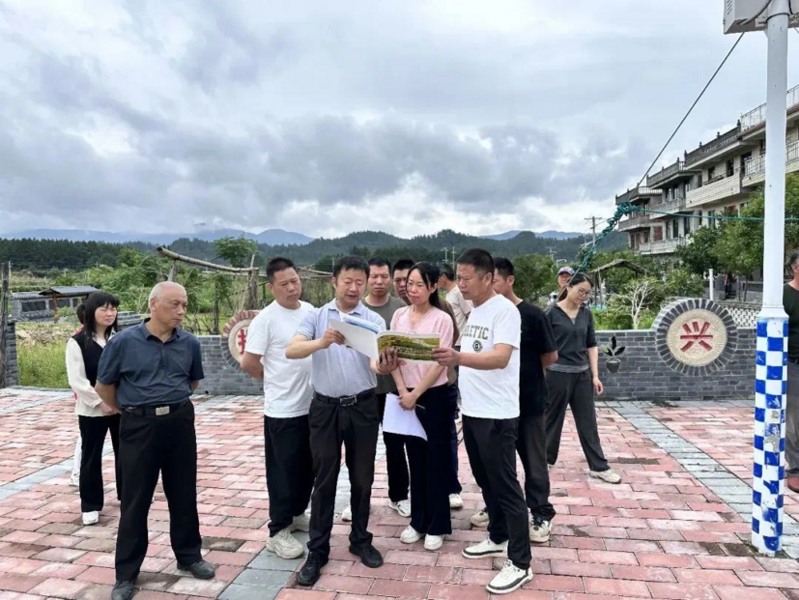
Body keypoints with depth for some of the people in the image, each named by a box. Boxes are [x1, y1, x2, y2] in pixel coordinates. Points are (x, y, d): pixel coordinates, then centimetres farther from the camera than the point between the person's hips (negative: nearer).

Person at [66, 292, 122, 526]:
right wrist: (101, 402, -16)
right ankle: (90, 506, 20)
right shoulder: (77, 342, -8)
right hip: (92, 409, -3)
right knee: (91, 457, 7)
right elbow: (77, 381, -12)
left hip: (122, 407, 3)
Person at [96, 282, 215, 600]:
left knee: (184, 494, 13)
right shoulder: (123, 341, -10)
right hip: (139, 426, -2)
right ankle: (126, 573, 22)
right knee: (135, 500, 7)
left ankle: (189, 555, 31)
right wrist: (131, 410, 11)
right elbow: (104, 386, 2)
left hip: (180, 423, 3)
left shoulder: (190, 343, -2)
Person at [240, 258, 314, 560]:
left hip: (313, 404, 6)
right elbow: (248, 364, -13)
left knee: (308, 467, 18)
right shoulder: (265, 319, -14)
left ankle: (297, 513, 37)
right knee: (283, 470, 4)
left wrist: (301, 382, 9)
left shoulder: (311, 311, 5)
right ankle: (278, 531, 17)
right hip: (283, 409, -6)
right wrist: (277, 381, 1)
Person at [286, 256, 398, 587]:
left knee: (362, 477, 12)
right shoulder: (316, 316, 0)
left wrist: (383, 367, -38)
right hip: (325, 407, 0)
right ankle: (317, 551, 20)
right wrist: (323, 342, -33)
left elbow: (376, 360, -13)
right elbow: (291, 350, -14)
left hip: (363, 406, 1)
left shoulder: (375, 320, 0)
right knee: (324, 480, 7)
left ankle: (360, 540, 31)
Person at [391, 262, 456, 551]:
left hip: (434, 396, -4)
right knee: (416, 459, 14)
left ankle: (437, 526, 18)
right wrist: (403, 391, -9)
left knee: (436, 461, 4)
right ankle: (418, 521, 27)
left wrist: (416, 394, -14)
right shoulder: (399, 315, 4)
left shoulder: (442, 319, -9)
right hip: (406, 396, 4)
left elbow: (438, 364, -12)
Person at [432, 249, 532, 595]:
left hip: (497, 415, -9)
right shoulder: (473, 312, 11)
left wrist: (458, 358, -44)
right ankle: (498, 539, 37)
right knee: (485, 482, 19)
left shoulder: (505, 310, -16)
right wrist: (450, 357, 6)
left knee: (505, 486, 0)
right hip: (472, 410, 9)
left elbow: (500, 358, -30)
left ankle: (520, 564, 12)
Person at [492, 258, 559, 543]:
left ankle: (541, 515, 23)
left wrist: (523, 370, 3)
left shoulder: (532, 315, -12)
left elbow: (551, 357, -5)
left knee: (533, 460, 8)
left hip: (529, 400, -4)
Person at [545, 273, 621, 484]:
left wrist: (595, 375, 4)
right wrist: (541, 375, -7)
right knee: (553, 418, 8)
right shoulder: (552, 313, -8)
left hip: (582, 374, 4)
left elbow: (592, 345, 9)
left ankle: (599, 467, 14)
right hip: (558, 373, -4)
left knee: (588, 421, 8)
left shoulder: (587, 314, 6)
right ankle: (545, 458, 26)